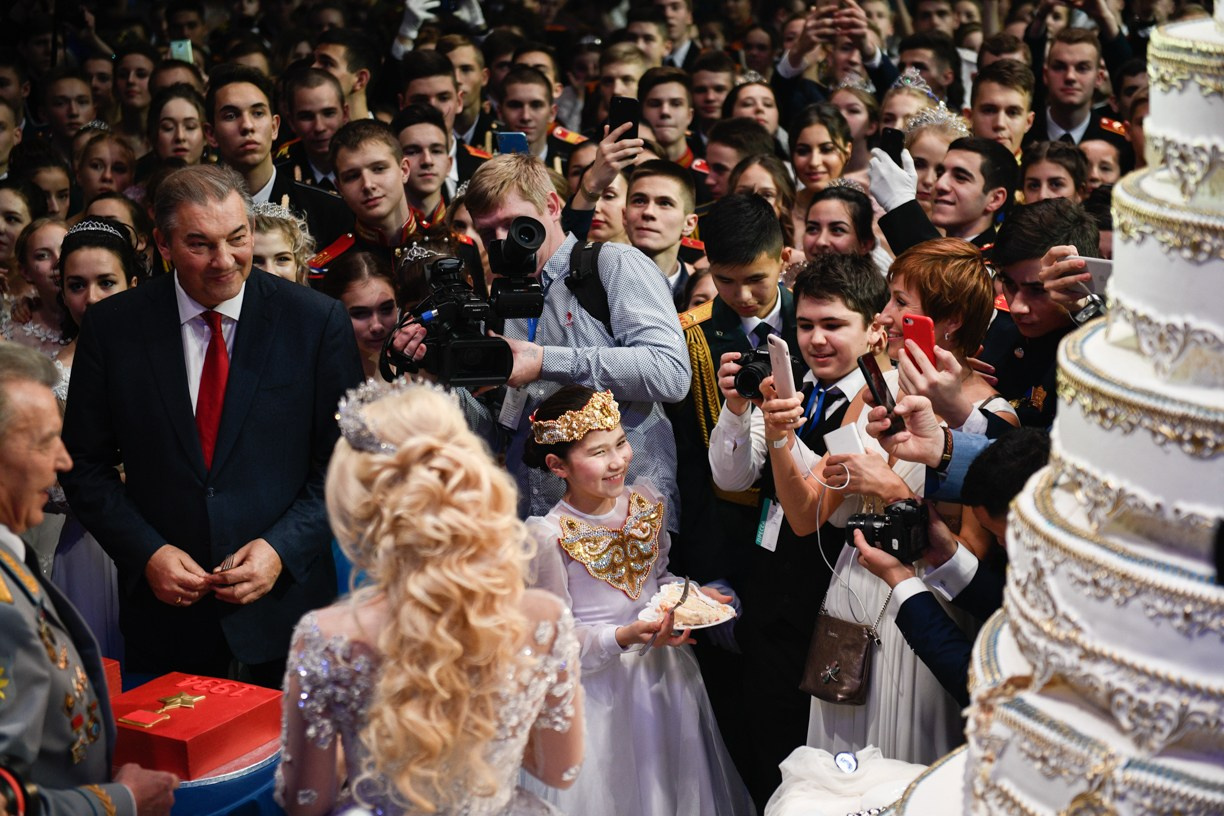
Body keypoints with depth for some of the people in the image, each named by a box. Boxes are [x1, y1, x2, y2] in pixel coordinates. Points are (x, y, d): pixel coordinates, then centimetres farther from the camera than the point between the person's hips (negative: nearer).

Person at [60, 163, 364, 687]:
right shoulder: (112, 327, -2)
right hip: (165, 609, 1)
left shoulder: (317, 322, -5)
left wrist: (282, 547, -13)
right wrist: (147, 554, -9)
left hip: (287, 596, -1)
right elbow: (85, 465, 3)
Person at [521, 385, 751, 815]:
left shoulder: (646, 499, -2)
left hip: (666, 674, 5)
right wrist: (625, 637, -28)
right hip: (601, 688, -5)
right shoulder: (548, 536, -19)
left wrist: (692, 594, -5)